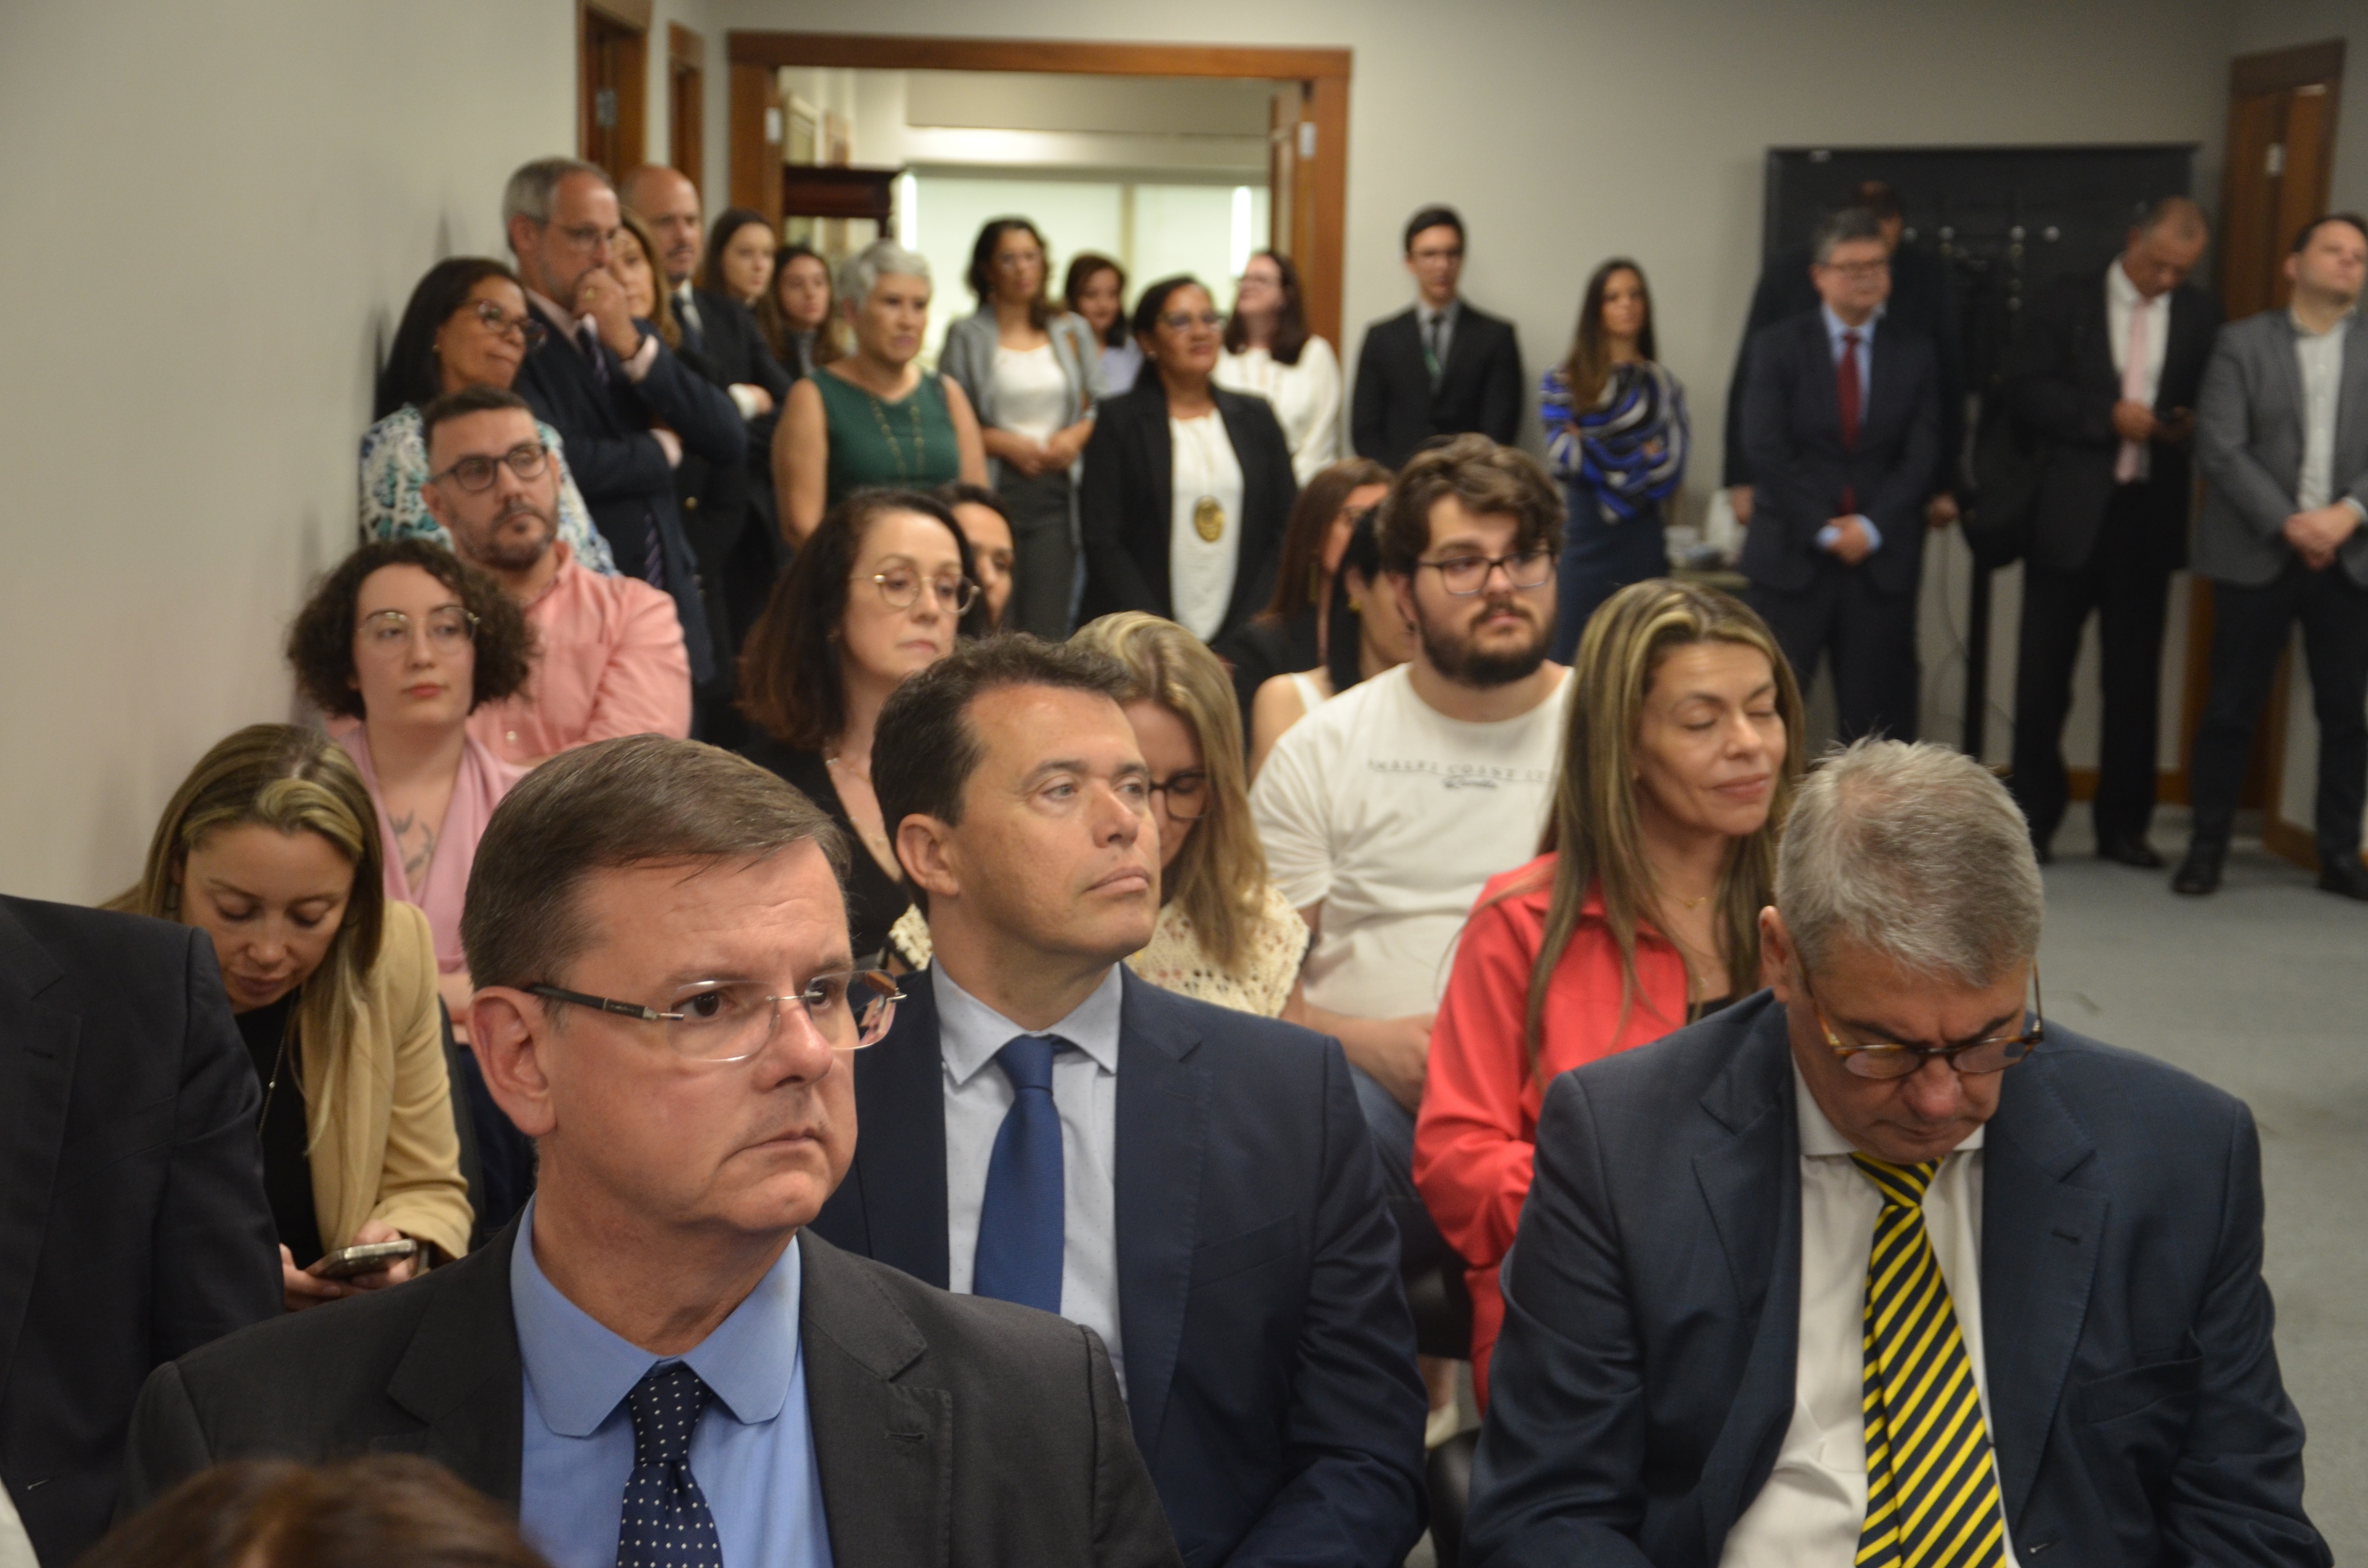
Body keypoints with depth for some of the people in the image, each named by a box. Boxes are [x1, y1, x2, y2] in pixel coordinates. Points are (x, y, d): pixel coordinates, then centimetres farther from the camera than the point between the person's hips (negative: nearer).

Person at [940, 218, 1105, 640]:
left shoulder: (1073, 332, 13)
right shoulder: (967, 336, 2)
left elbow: (1099, 406, 15)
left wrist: (1078, 435, -4)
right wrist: (1005, 443, -11)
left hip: (1056, 491, 3)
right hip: (993, 490, -3)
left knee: (1047, 632, -3)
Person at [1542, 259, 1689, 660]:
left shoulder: (1663, 386, 12)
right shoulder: (1564, 382, 7)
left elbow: (1671, 465, -2)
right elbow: (1563, 458, -7)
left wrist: (1593, 450, -5)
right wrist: (1640, 454, -2)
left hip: (1644, 547, 1)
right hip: (1586, 541, -1)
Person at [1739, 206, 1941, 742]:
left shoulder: (1914, 355, 10)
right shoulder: (1777, 347, 3)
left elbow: (1920, 457, 4)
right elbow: (1767, 450, -6)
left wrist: (1871, 527, -10)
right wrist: (1825, 530, -11)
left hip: (1882, 563, 2)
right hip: (1792, 558, -2)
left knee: (1878, 725, 3)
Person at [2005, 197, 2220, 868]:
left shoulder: (2201, 315, 7)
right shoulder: (2065, 305, 2)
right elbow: (2023, 391, -5)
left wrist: (2191, 426, -11)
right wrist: (2107, 415, -15)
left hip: (2150, 511, 1)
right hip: (2069, 511, -1)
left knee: (2135, 674, 6)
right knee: (2045, 669, 3)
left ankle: (2123, 824, 15)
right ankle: (2034, 818, 13)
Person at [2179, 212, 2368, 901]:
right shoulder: (2243, 343, 3)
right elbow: (2220, 449, -6)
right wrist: (2288, 524, -13)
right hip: (2257, 556, -2)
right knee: (2232, 708, 2)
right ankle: (2207, 846, 12)